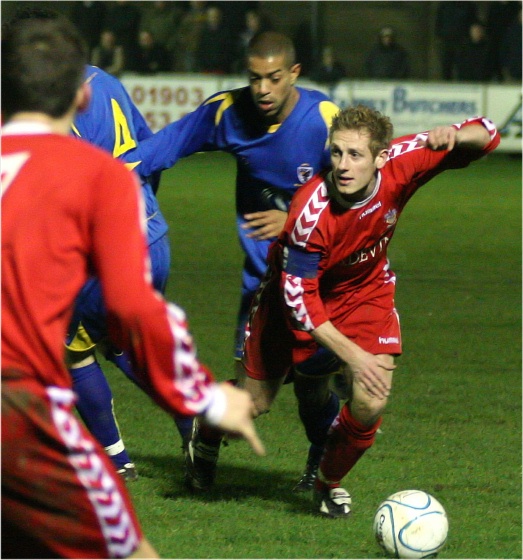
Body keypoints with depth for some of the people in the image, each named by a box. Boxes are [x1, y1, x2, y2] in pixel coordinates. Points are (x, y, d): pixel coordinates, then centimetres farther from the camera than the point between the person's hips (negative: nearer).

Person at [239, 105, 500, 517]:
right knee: (255, 403, 4)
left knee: (371, 402, -14)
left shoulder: (401, 165, -28)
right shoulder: (311, 212, -37)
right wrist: (352, 355, -30)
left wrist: (453, 136, -41)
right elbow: (297, 297, -28)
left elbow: (486, 135, -17)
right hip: (296, 287, -3)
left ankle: (329, 483, 16)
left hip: (365, 291, 3)